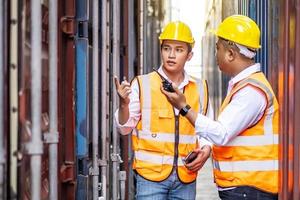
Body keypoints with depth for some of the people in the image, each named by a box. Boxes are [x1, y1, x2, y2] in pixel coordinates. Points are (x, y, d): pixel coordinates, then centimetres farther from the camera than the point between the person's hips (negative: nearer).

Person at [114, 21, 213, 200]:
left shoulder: (200, 89, 8)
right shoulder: (142, 84, -1)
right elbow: (125, 128, -2)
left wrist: (206, 149, -2)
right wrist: (124, 104, -20)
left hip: (186, 178, 3)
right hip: (151, 174, -3)